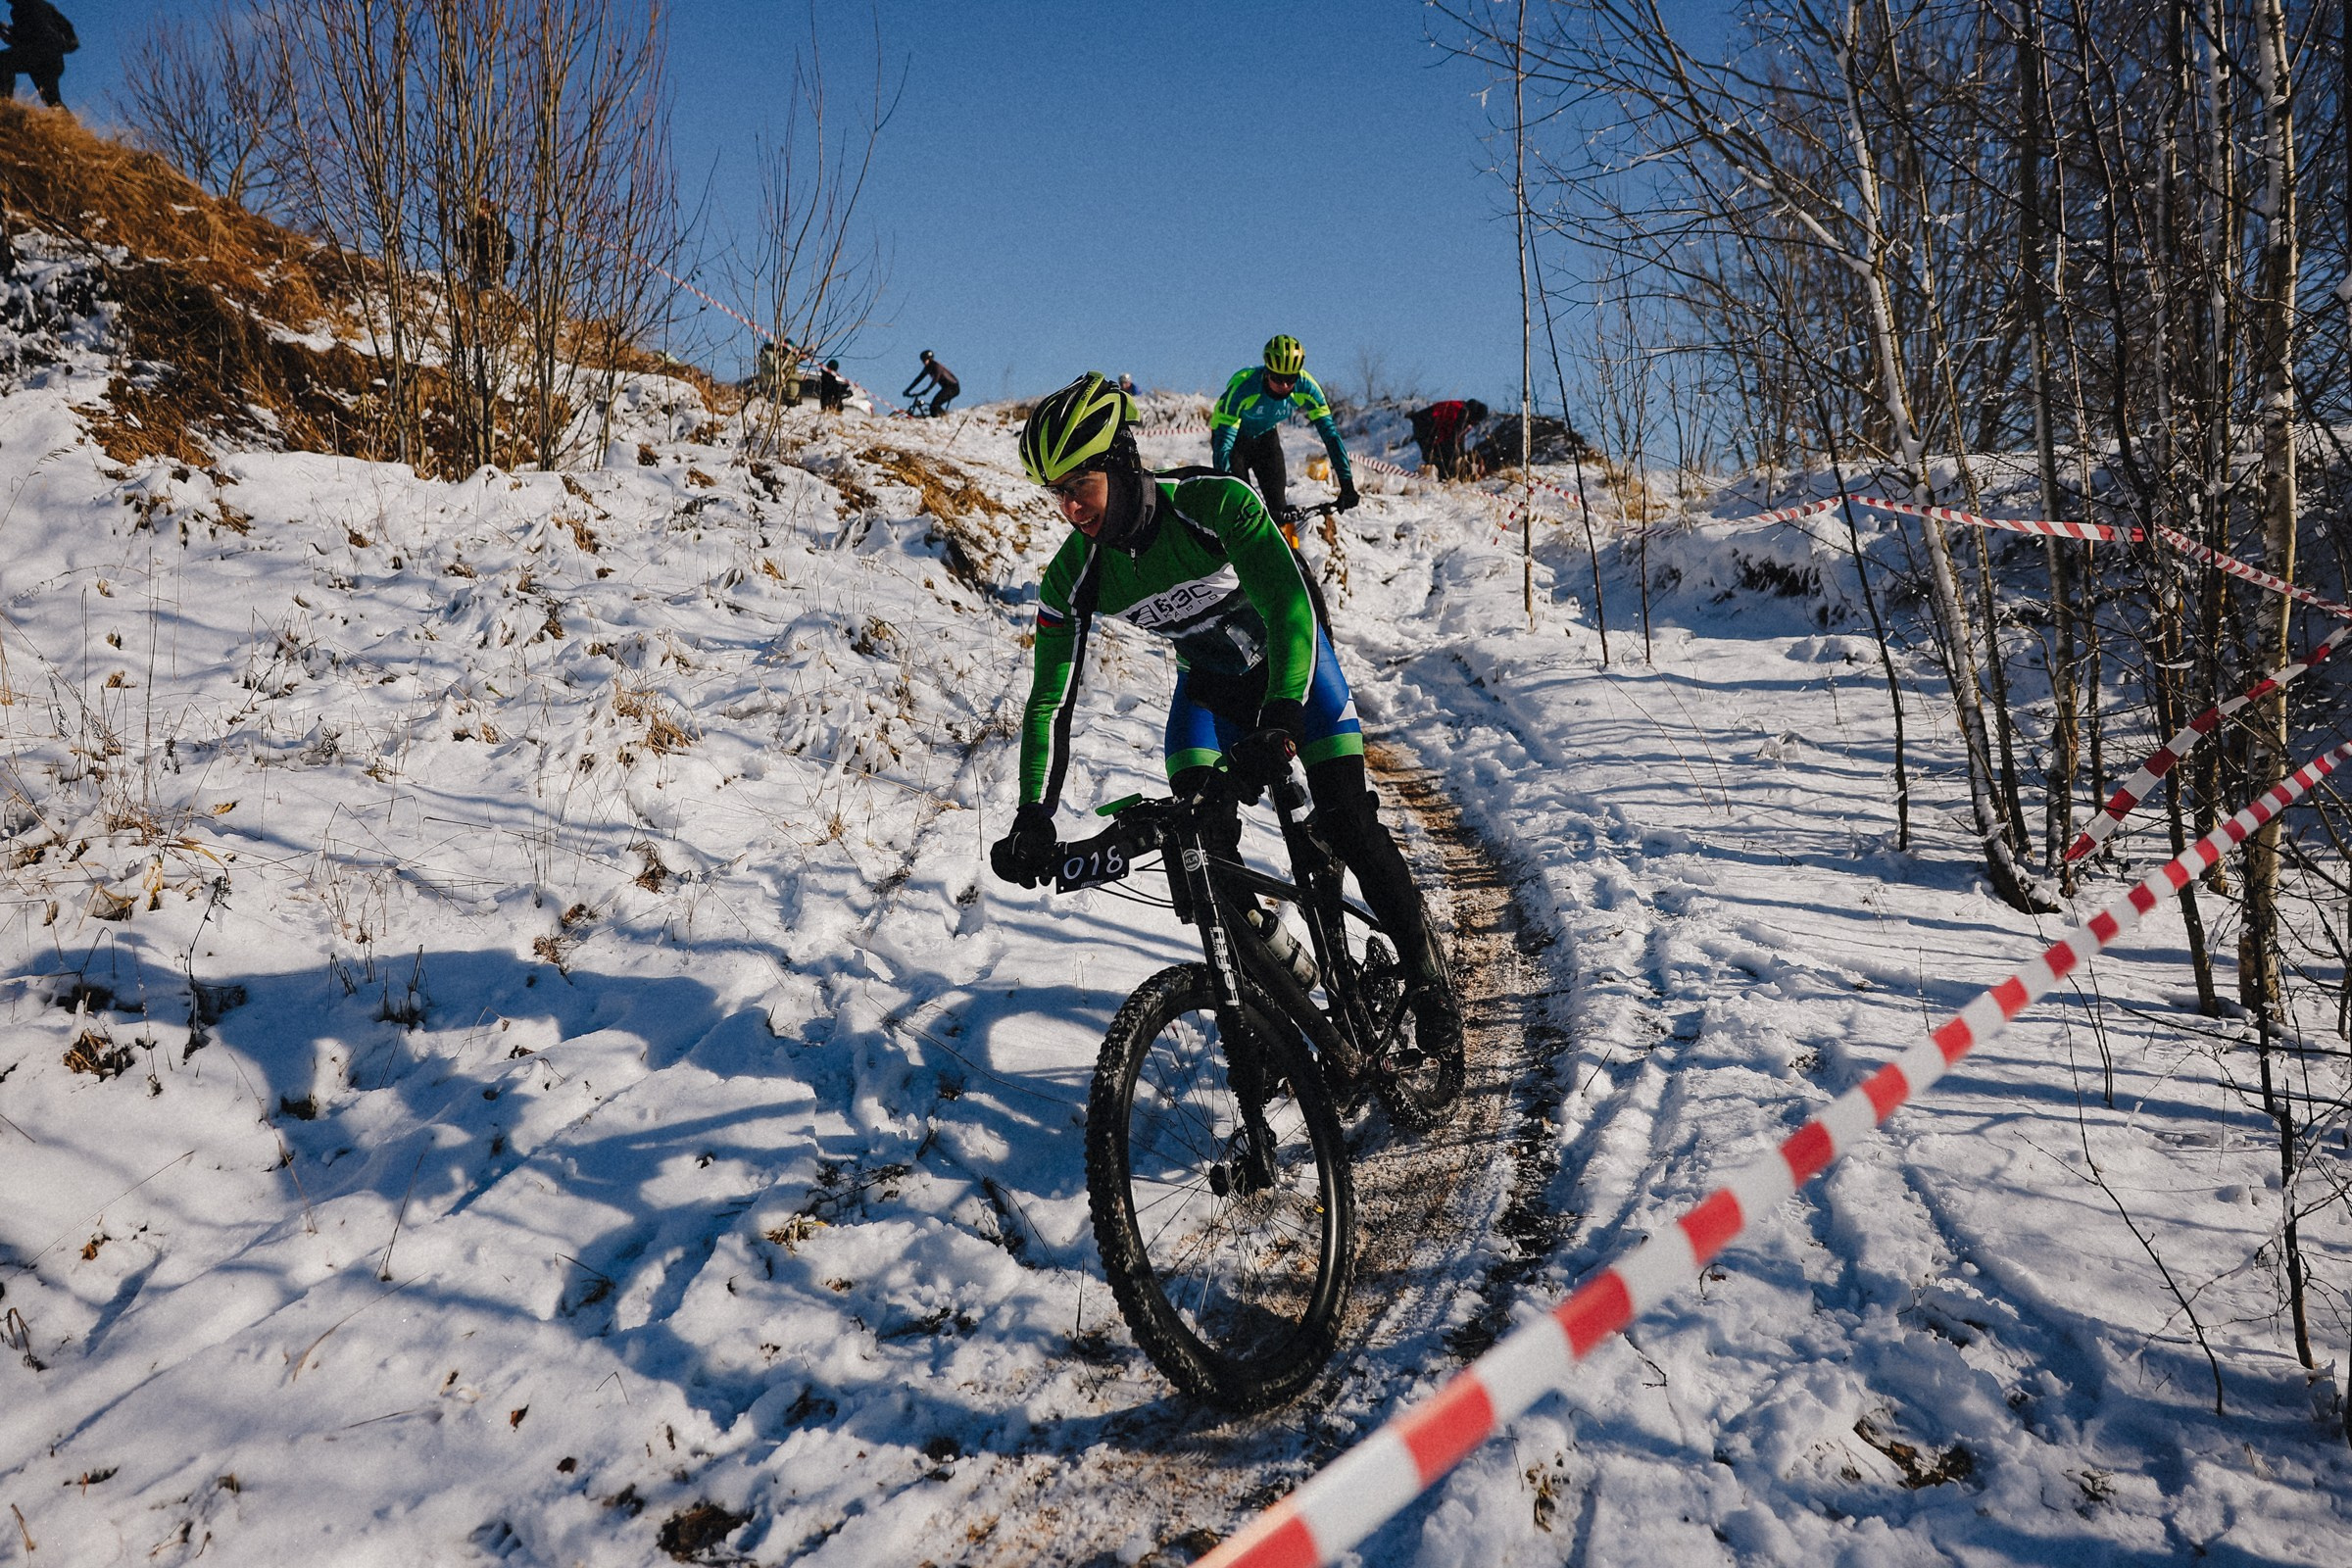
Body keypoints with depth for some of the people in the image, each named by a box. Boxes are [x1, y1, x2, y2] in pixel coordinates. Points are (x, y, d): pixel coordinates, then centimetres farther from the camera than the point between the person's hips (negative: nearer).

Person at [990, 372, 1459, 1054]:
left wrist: (1280, 721, -57)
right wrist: (1033, 817, -32)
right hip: (1209, 683, 4)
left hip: (1291, 660, -3)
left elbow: (1290, 609, -42)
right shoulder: (1071, 577, -21)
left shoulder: (1214, 501, -33)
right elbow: (1050, 703, -20)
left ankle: (1427, 972, 7)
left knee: (1347, 824, -12)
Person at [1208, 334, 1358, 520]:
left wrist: (1346, 481, -30)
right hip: (1235, 437, -3)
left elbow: (1329, 432, -26)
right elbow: (1224, 437, -39)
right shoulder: (1243, 385, -38)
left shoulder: (1305, 387, -28)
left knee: (1278, 504, -7)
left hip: (1265, 436, 3)